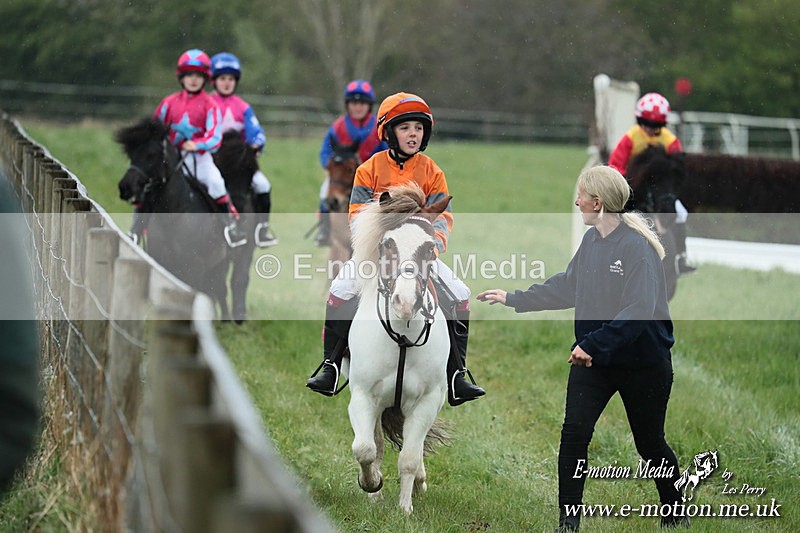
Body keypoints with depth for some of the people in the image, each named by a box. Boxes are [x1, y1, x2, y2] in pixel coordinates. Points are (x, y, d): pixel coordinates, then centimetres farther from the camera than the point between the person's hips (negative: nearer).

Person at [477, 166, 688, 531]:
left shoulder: (637, 245, -21)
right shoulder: (591, 240, 3)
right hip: (591, 359, 6)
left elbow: (639, 309, -29)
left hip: (642, 363, -6)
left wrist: (593, 343, -33)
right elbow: (564, 287, 16)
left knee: (650, 444, 9)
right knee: (573, 434, -7)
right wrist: (513, 299, 16)